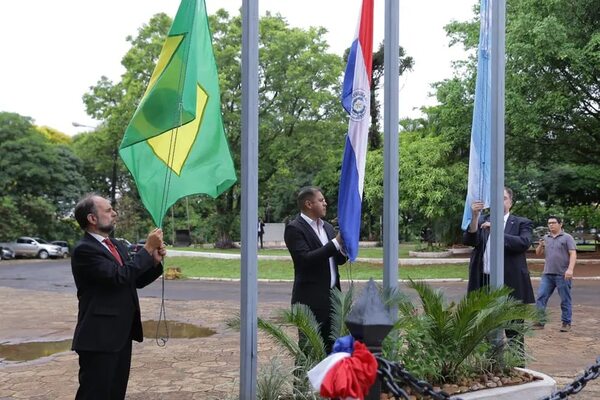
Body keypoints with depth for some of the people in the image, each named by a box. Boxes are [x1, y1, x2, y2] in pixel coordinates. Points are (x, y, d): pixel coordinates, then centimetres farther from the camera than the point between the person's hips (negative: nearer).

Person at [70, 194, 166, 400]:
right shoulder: (84, 250, -15)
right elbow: (120, 276, -25)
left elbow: (136, 280, 16)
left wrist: (155, 261, -2)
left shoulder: (117, 246, 13)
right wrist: (148, 248, -17)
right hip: (99, 337, -9)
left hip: (121, 334, 9)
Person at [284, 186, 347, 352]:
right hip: (310, 300, -7)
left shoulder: (327, 227, 15)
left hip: (332, 297, 7)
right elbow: (305, 259, -21)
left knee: (331, 347, 10)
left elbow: (337, 259, 16)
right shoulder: (294, 228, -9)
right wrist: (335, 243, -20)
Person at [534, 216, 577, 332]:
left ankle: (566, 323, 12)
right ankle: (539, 322, 2)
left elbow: (573, 254, -9)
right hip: (547, 274, 5)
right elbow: (538, 253, 20)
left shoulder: (567, 237, 0)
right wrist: (540, 246, -2)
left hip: (563, 275, -5)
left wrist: (570, 269, -22)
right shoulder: (545, 238, 15)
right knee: (540, 298, -2)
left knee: (565, 300, 3)